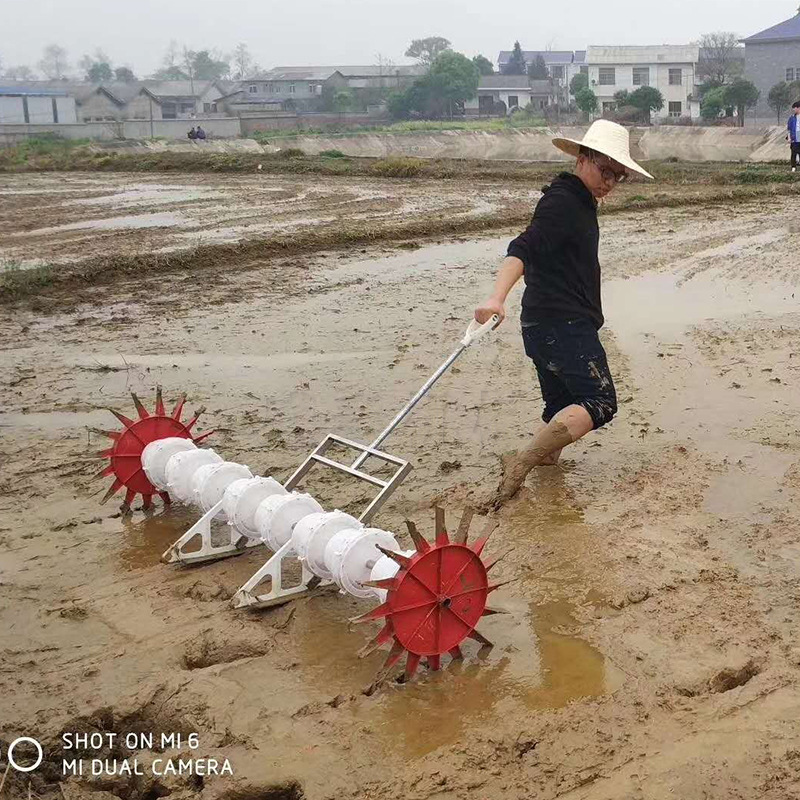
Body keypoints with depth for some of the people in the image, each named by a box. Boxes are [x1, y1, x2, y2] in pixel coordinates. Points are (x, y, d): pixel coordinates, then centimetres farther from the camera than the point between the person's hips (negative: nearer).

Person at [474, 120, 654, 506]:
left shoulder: (579, 203, 20)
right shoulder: (562, 202, -12)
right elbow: (523, 248, -27)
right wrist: (497, 297, -41)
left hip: (547, 326, 11)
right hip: (562, 325, -11)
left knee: (562, 409, 17)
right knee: (598, 404, -16)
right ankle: (520, 463, -21)